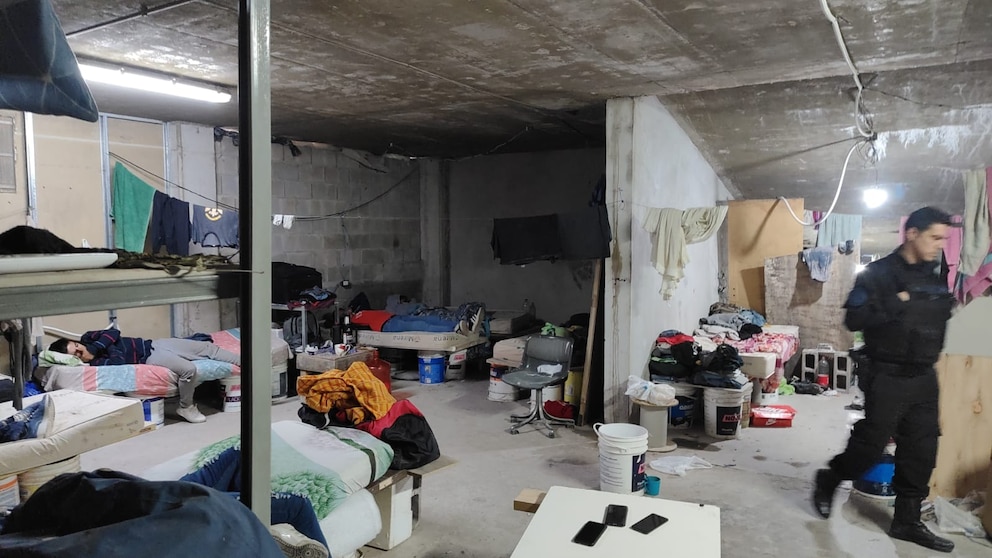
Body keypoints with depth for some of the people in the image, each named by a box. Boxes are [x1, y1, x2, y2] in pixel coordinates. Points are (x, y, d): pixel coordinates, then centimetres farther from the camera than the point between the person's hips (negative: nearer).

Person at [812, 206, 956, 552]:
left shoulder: (937, 277, 10)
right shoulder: (878, 273, -10)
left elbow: (940, 319, 21)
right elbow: (853, 319, -19)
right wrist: (898, 302, -23)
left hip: (924, 377, 6)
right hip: (887, 377, -6)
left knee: (921, 451, 7)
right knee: (871, 445, -2)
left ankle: (907, 521, 19)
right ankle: (828, 481, 23)